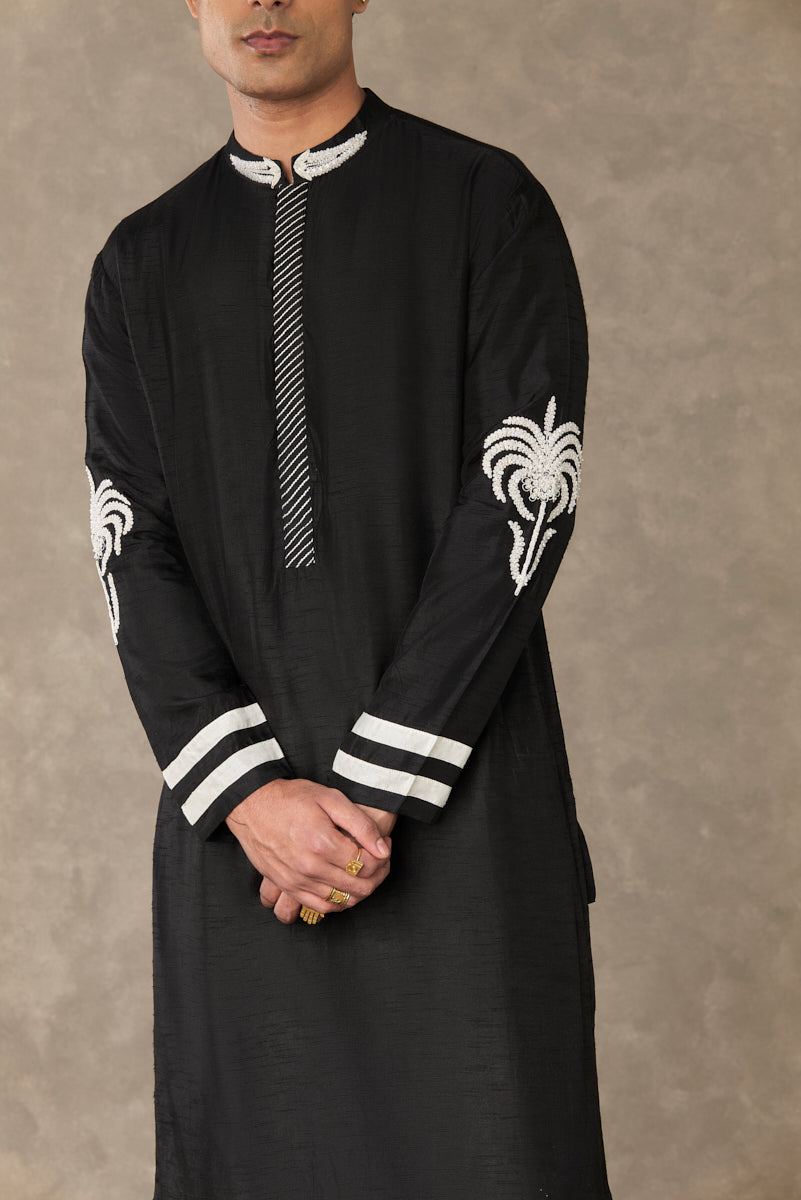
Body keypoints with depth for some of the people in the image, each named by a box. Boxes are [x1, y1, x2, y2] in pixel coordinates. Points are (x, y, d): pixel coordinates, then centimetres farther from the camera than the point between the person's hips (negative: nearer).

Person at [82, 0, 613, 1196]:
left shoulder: (489, 204, 3)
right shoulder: (141, 264, 13)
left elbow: (523, 503, -6)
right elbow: (132, 550, 5)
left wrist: (376, 788, -12)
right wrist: (247, 792, -10)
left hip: (460, 804, -3)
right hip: (233, 822, 3)